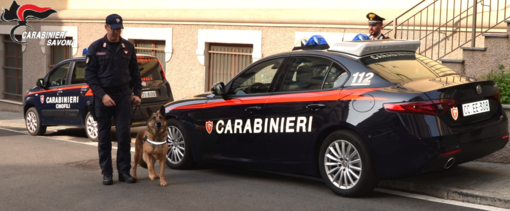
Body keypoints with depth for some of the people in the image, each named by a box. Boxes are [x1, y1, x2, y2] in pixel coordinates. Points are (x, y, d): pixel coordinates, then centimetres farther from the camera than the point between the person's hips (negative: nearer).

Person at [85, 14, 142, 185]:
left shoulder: (128, 47, 7)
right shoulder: (95, 47, -1)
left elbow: (135, 73, 14)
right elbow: (89, 74, -3)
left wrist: (137, 93, 4)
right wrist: (102, 95, -13)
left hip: (123, 95, 1)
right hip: (103, 96, -1)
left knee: (124, 134, -2)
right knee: (104, 136, 4)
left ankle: (124, 171, 6)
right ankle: (106, 172, 11)